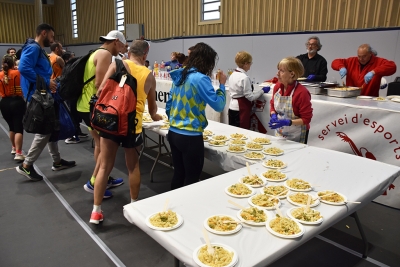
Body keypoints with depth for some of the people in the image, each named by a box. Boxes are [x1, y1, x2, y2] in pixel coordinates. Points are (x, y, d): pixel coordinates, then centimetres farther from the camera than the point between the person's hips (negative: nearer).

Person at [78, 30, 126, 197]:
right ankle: (94, 183, 5)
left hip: (86, 105, 10)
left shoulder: (97, 53, 19)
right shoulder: (105, 54, -11)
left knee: (101, 143, 16)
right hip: (92, 107, -10)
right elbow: (99, 84, -21)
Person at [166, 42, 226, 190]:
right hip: (190, 136, -8)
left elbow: (168, 106, 14)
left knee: (178, 173, 20)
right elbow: (218, 105, -15)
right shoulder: (200, 78, -16)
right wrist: (222, 84, -2)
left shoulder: (179, 75, 8)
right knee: (191, 178, 7)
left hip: (173, 133, 8)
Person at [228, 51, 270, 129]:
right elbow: (250, 97, -15)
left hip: (232, 108, 8)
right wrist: (262, 91, -2)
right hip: (241, 109, -8)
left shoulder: (232, 75, 7)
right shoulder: (244, 77, -18)